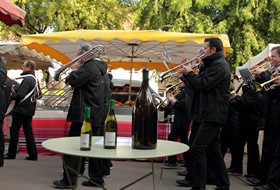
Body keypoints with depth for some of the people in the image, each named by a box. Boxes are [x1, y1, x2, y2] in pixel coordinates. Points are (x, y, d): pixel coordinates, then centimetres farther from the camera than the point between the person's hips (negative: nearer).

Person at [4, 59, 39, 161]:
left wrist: (9, 96, -11)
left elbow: (20, 95, -25)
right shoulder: (34, 79, 13)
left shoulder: (26, 79, -17)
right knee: (28, 131, 10)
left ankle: (11, 154, 9)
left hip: (21, 109, -9)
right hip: (29, 110, 9)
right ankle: (33, 154, 9)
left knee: (14, 130, 2)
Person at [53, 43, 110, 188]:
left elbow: (73, 80, -19)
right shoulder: (101, 68, 18)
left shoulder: (89, 66, -13)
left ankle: (69, 180, -2)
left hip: (84, 114, -10)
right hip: (97, 115, 10)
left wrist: (75, 69, -2)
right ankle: (97, 179, 17)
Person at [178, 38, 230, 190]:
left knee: (197, 148, -13)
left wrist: (189, 73, -6)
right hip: (213, 113, 11)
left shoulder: (219, 65, -12)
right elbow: (199, 86, 18)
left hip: (214, 114, -11)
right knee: (214, 150, 14)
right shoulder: (215, 64, 20)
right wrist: (186, 74, 9)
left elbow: (202, 85, -20)